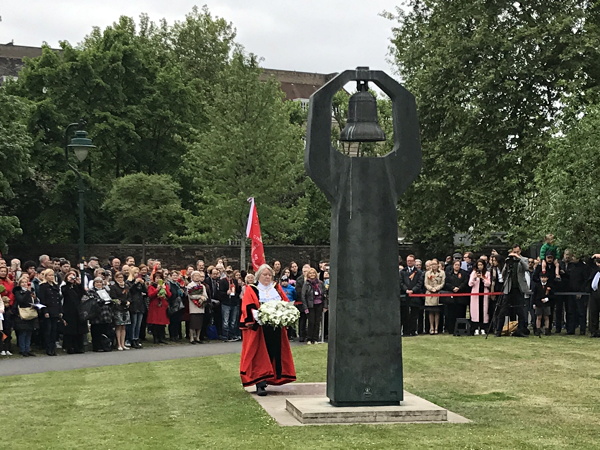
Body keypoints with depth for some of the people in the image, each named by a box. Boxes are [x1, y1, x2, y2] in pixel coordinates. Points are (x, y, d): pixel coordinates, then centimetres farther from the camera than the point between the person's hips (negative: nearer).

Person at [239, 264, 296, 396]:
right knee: (260, 357, -8)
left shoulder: (277, 289, 16)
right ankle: (260, 384, -10)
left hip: (276, 329, 5)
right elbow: (248, 309, -7)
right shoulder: (251, 290, 2)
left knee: (274, 354, 5)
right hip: (259, 329, -5)